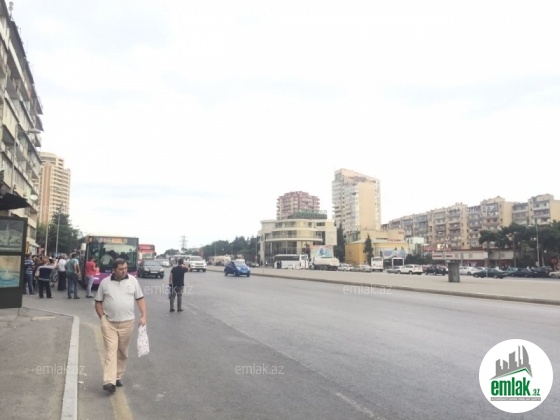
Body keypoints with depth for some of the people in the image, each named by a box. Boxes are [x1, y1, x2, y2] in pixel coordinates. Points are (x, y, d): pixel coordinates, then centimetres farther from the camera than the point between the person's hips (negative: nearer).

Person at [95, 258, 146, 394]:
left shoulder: (132, 280, 0)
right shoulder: (105, 282, -1)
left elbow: (140, 299, 4)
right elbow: (98, 302, 6)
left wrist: (143, 316, -4)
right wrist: (102, 318, -2)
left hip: (127, 323, 2)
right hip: (109, 323, -1)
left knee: (122, 352, 11)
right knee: (111, 351, -7)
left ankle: (117, 377, 26)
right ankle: (109, 382, -11)